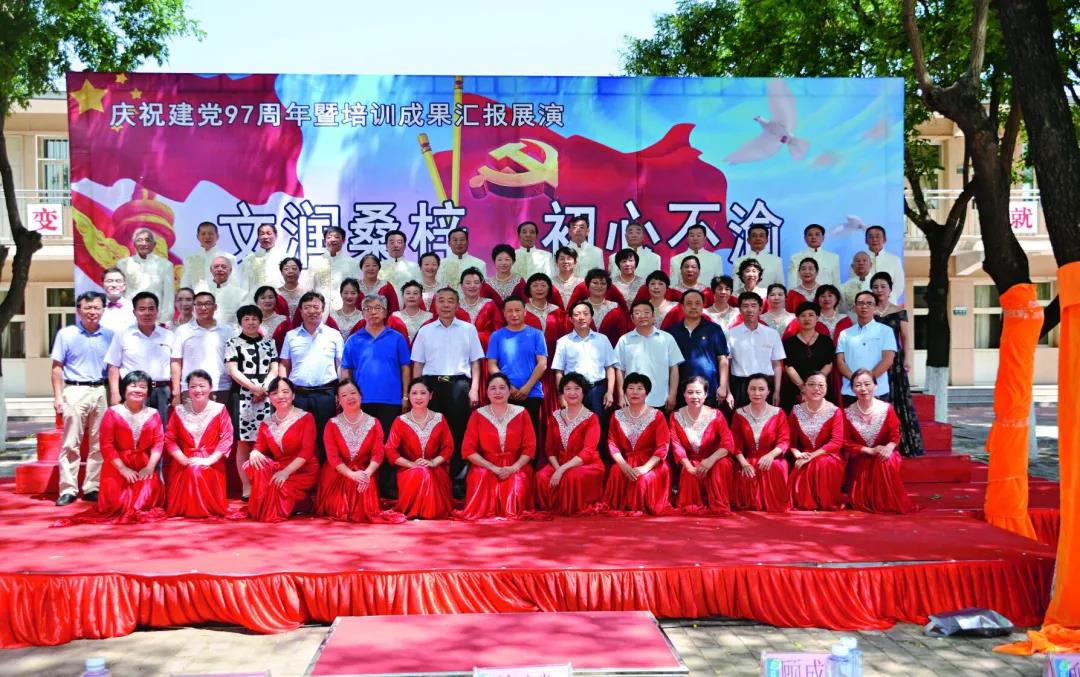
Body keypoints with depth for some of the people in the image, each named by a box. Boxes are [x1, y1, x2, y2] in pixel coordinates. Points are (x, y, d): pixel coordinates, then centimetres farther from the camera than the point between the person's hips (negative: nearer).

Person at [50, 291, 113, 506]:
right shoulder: (66, 334, 1)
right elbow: (57, 368, 2)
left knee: (99, 444, 5)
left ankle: (92, 488, 12)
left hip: (100, 392, 3)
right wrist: (58, 396, -6)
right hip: (75, 391, -3)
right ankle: (68, 489, 2)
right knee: (71, 443, -3)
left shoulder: (109, 335, 7)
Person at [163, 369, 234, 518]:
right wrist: (184, 460, -11)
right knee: (191, 473, -28)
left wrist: (209, 460, -16)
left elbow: (227, 438, -6)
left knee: (201, 472, -31)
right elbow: (169, 439, 4)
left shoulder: (219, 410, 0)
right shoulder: (179, 411, 6)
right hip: (184, 463, 2)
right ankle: (185, 509, 1)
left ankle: (209, 508, -5)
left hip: (211, 464, -2)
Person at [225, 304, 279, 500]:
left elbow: (274, 370, 8)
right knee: (243, 443, -3)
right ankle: (246, 487, 0)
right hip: (242, 396, -2)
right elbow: (234, 372, -2)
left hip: (266, 397, 2)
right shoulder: (233, 343, 7)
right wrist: (254, 388, -10)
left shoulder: (269, 343, 15)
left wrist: (264, 389, -8)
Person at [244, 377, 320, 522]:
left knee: (277, 485, -33)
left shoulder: (306, 418, -4)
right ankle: (263, 511, -12)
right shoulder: (267, 423, 11)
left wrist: (286, 472, -25)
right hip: (278, 468, 5)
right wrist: (255, 453, -21)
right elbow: (259, 446, 5)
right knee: (253, 467, -24)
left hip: (303, 471, -5)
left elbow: (306, 452, -14)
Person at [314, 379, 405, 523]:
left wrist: (367, 473, -28)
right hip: (338, 474, -1)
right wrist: (352, 474, -26)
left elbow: (378, 454, -7)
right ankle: (342, 511, -2)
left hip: (364, 473, 1)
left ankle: (366, 512, -4)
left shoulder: (373, 423, 4)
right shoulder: (332, 424, 2)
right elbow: (332, 457, -9)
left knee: (367, 484, -30)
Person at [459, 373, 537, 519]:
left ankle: (513, 512, -6)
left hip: (515, 467, 0)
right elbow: (467, 449, -3)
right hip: (486, 467, 0)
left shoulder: (521, 413, 6)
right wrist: (493, 468, -14)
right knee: (481, 476, -32)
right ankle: (483, 512, -9)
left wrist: (513, 468, -15)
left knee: (518, 480, -31)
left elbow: (530, 447, 1)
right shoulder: (478, 415, 4)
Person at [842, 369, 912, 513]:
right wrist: (870, 450, -21)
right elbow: (846, 442, -7)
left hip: (883, 455, 0)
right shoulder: (847, 413, -8)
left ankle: (890, 503, -22)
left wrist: (888, 448, -34)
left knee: (886, 462, -37)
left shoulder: (886, 409, -8)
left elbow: (895, 434, -10)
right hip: (860, 460, 0)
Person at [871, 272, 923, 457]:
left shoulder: (899, 311, 7)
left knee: (898, 400, -1)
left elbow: (905, 337, 5)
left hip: (895, 360, 0)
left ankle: (902, 445, 3)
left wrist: (907, 359, -6)